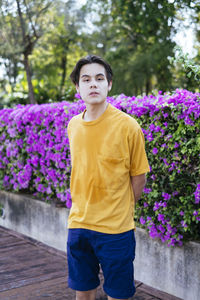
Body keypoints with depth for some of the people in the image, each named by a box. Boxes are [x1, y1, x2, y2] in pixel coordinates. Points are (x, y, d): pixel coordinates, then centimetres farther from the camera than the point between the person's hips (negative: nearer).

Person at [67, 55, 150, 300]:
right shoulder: (73, 125, 3)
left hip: (116, 228, -4)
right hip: (78, 223, 4)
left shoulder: (127, 126, -12)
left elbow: (139, 178, -4)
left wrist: (118, 210, 4)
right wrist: (85, 209, 12)